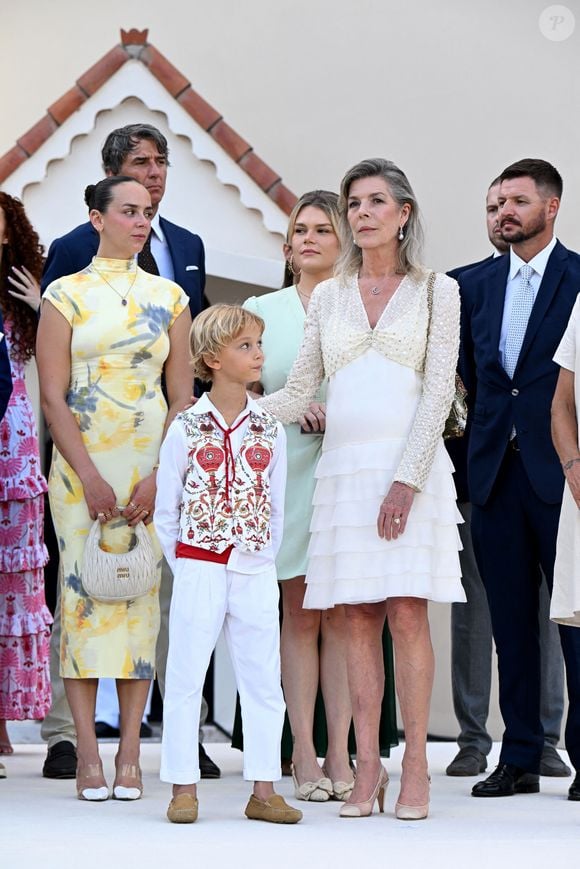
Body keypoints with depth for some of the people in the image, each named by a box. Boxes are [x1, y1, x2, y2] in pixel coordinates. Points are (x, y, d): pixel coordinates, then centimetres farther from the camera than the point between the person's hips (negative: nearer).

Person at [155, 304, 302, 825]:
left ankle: (264, 791, 11)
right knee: (185, 678, 0)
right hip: (198, 569, -3)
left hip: (256, 572, 3)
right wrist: (186, 567, 0)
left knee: (264, 680, 4)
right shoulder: (186, 429, -3)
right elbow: (166, 510, 2)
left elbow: (276, 507, 9)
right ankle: (184, 789, 7)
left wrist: (264, 562, 3)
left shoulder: (270, 431, 5)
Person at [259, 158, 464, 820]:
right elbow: (299, 392, 12)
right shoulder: (328, 297, 14)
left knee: (407, 614, -8)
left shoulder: (437, 291, 5)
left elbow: (438, 391, -3)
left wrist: (407, 479, -13)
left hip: (410, 465, -3)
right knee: (358, 620, 1)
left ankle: (415, 766, -4)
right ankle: (367, 769, 3)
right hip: (343, 466, 3)